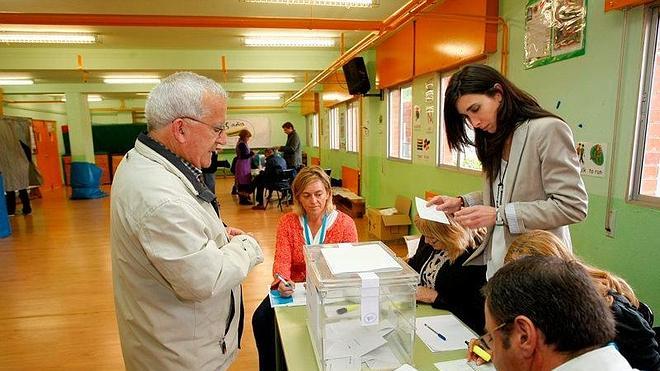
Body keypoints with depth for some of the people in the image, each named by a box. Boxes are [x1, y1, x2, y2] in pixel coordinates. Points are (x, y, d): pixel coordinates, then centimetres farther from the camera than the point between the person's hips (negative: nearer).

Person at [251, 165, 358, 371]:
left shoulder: (345, 223, -6)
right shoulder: (287, 222, -1)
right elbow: (282, 259, -9)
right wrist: (281, 281, -33)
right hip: (294, 289, 2)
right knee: (261, 319, -16)